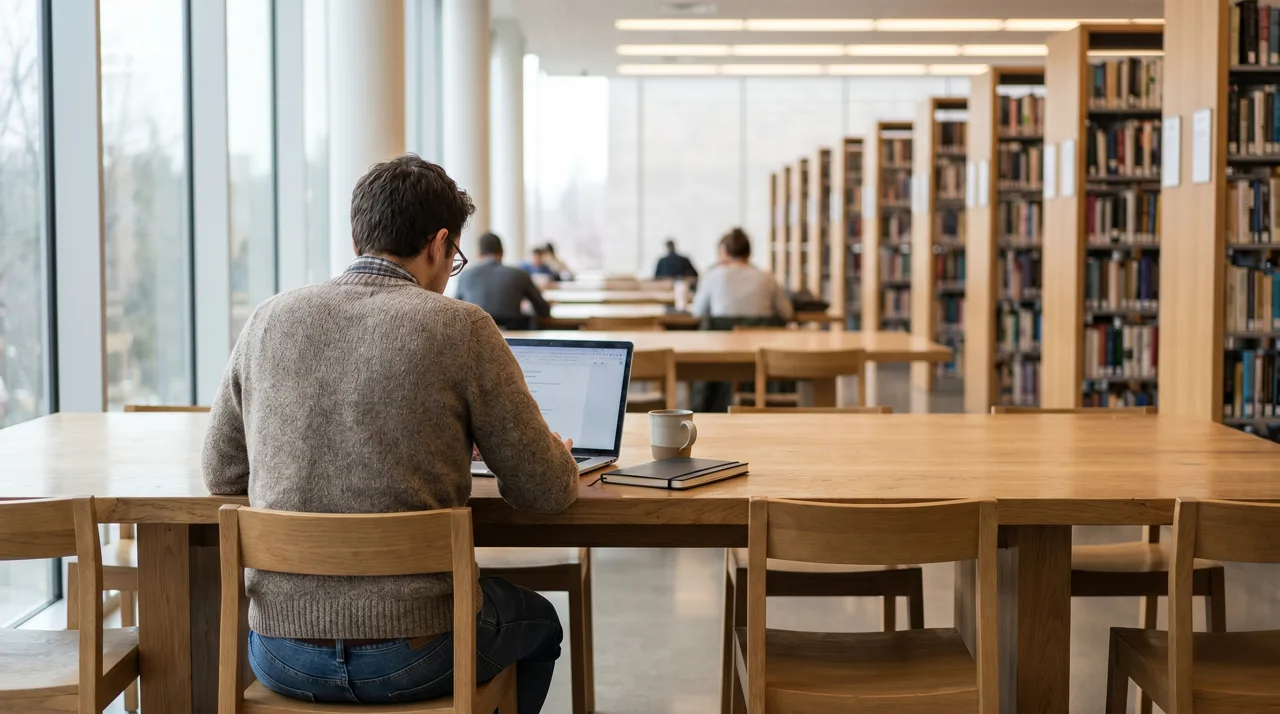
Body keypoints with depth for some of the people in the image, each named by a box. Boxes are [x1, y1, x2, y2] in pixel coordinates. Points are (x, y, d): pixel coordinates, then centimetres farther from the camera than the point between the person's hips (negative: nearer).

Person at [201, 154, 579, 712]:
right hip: (410, 656, -3)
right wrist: (560, 461, 17)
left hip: (279, 659, 4)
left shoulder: (268, 321, 1)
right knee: (537, 622, 30)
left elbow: (221, 474, 12)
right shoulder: (460, 328, -10)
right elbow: (544, 493, -6)